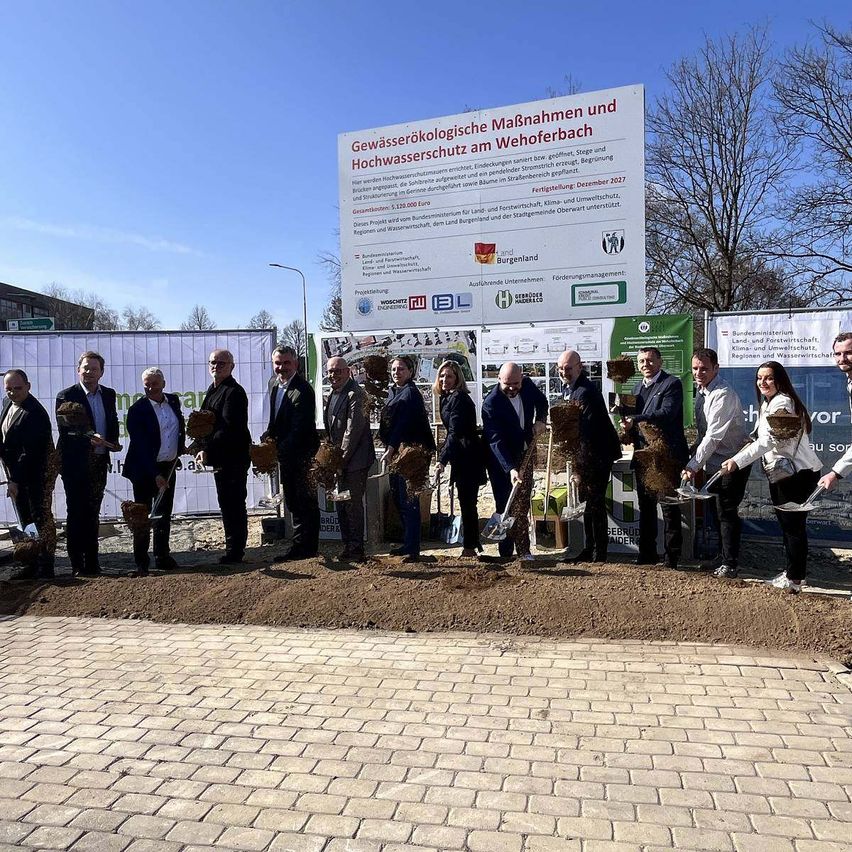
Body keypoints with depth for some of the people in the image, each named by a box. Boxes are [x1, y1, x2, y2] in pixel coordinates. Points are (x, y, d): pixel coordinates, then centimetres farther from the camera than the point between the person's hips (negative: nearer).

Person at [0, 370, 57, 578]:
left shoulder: (35, 413, -21)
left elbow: (29, 453, -24)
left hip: (37, 474, -9)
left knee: (41, 518, -1)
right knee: (26, 520, 14)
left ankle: (45, 567, 6)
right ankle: (34, 563, 23)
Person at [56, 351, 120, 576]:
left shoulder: (108, 394, 9)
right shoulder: (66, 396, -7)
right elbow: (65, 429, -14)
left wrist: (112, 442, -1)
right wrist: (89, 438, -28)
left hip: (99, 463, 5)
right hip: (76, 464, -5)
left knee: (92, 514, 13)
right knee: (76, 514, 2)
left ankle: (92, 561, 21)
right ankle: (77, 564, 10)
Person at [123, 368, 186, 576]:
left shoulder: (173, 400, 4)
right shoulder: (138, 410, -14)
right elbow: (141, 446, -19)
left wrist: (181, 446, 8)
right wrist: (155, 475, -24)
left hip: (168, 467, 6)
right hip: (144, 469, -6)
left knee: (164, 513, 14)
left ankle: (162, 556, 25)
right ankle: (141, 563, 7)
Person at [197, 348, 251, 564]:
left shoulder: (234, 392, -14)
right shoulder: (213, 390, 18)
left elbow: (229, 427, -22)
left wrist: (207, 449, -20)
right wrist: (204, 448, 4)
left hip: (233, 458, -10)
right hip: (220, 458, 10)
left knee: (234, 505, -4)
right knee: (227, 504, 16)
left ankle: (234, 552, 4)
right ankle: (233, 551, 26)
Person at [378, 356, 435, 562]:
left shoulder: (410, 393, -10)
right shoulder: (393, 392, 17)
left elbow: (403, 423, -20)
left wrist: (390, 449, -24)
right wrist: (389, 449, 12)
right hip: (395, 452, 9)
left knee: (408, 501, -8)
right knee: (398, 499, 14)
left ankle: (413, 549, -3)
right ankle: (408, 543, 24)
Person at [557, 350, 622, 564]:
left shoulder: (585, 392, -23)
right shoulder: (567, 387, 8)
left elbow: (587, 432, -27)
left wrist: (580, 467, -28)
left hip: (598, 453, -10)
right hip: (584, 452, 10)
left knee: (595, 503, -4)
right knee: (586, 502, 15)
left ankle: (599, 555, 6)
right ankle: (588, 550, 25)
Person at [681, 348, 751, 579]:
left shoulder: (723, 394, -22)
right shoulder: (701, 391, 6)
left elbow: (714, 436, -26)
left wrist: (693, 466, -25)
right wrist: (696, 463, 6)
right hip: (713, 461, 9)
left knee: (727, 512, -4)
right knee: (719, 510, 16)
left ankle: (730, 564, 7)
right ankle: (723, 557, 28)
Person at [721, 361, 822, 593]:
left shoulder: (782, 402, -17)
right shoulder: (767, 403, 15)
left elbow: (768, 440, -28)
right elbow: (761, 438, 13)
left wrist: (737, 461, -34)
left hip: (798, 473, -10)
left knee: (794, 525, -3)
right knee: (786, 524, 15)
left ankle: (794, 579, 5)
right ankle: (791, 572, 25)